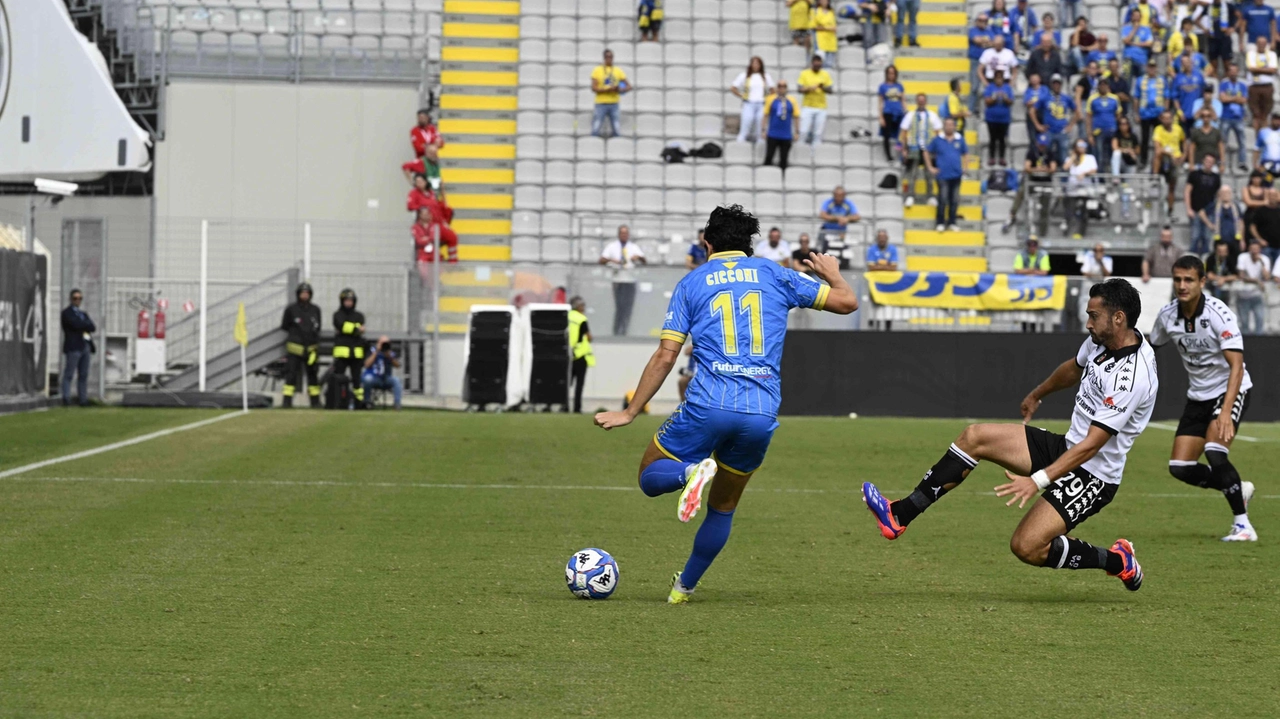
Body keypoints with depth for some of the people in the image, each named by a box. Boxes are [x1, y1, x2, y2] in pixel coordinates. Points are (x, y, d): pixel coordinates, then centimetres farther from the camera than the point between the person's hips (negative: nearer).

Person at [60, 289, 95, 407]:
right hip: (73, 347, -7)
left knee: (83, 375, 5)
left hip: (85, 347, 7)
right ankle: (66, 399, -14)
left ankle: (83, 399, 6)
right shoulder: (67, 312, 1)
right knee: (69, 374, -10)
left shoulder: (83, 314, 24)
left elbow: (93, 328, 14)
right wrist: (87, 325, -1)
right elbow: (76, 324, -14)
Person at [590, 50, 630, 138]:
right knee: (596, 131, -9)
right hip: (601, 104, -3)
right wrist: (608, 89, -19)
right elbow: (593, 88, -7)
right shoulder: (597, 70, 2)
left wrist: (621, 90, -13)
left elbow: (629, 86, 9)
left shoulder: (618, 71, 11)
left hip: (614, 104, 3)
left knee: (616, 132, -1)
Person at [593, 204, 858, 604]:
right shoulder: (774, 275, 13)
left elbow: (665, 356, 4)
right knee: (723, 507, 23)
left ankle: (693, 471, -19)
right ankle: (684, 587, 23)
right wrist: (832, 274, 37)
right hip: (762, 414, 3)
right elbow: (847, 302, 14)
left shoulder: (692, 283, 10)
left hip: (708, 407, -2)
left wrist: (630, 413, 10)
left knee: (650, 478, 14)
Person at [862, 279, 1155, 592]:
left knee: (1026, 546, -20)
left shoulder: (1132, 377, -28)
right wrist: (1036, 395, 39)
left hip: (1092, 476, -9)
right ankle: (900, 515, -3)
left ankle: (1118, 561, 2)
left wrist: (1037, 481, -33)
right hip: (1066, 447, 9)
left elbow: (1092, 445, -29)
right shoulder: (1100, 341, -1)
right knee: (974, 437, -4)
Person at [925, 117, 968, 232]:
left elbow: (965, 154, 17)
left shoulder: (960, 139, 5)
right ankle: (940, 223, 2)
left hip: (956, 174, 3)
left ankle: (952, 223, 16)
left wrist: (964, 168, 8)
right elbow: (927, 152, 8)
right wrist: (930, 168, 3)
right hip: (943, 174, -3)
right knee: (943, 200, -8)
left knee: (954, 200, 6)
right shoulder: (937, 139, -1)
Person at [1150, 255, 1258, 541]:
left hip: (1231, 391, -6)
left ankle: (1242, 525, -19)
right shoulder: (1167, 315, -6)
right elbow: (1150, 349, 14)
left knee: (1214, 451, -29)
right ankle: (1239, 490, 23)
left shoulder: (1219, 314, -24)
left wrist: (1226, 412, -40)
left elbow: (1237, 366, -30)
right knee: (1180, 467, -2)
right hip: (1198, 396, 6)